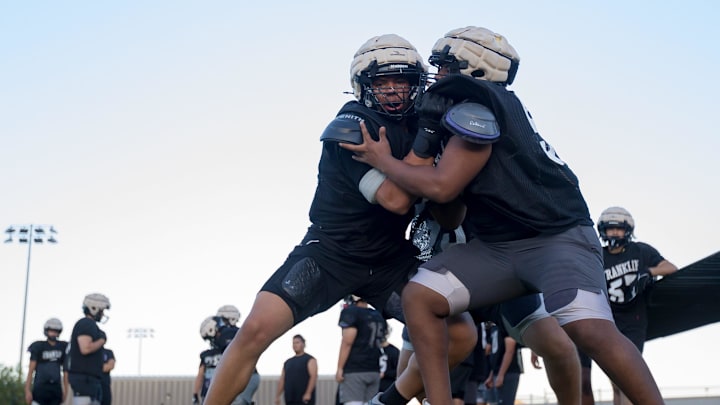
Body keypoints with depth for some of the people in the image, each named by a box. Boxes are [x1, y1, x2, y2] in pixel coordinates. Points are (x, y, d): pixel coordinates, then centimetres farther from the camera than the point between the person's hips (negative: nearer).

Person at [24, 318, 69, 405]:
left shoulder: (63, 348, 7)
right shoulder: (38, 347, -3)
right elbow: (31, 370, -4)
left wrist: (65, 391, 8)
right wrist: (27, 390, -10)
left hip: (56, 389, 4)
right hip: (40, 388, -4)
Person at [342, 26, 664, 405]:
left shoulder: (474, 106, -15)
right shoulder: (493, 102, 12)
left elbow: (442, 186, -18)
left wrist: (382, 160, -4)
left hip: (557, 236, -9)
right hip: (496, 245, 9)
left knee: (590, 331, -29)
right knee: (419, 296, -6)